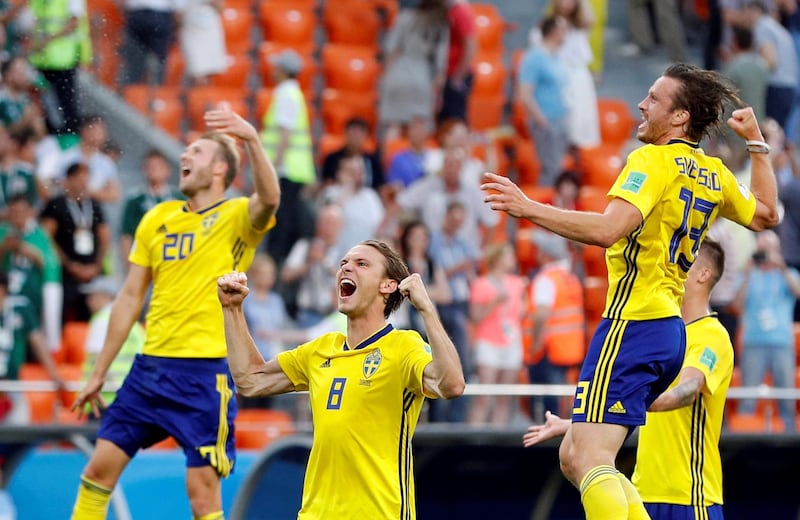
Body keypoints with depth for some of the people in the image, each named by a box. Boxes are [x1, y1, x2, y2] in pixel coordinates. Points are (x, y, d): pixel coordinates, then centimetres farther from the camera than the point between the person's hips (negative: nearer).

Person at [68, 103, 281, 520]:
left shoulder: (237, 216, -3)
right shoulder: (157, 219, 13)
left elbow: (270, 199, -28)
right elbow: (130, 298, 17)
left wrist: (251, 139, -44)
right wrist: (98, 373, 16)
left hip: (208, 369, -6)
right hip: (151, 364, 6)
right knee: (100, 466, 5)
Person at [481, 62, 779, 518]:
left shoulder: (654, 160, -10)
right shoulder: (714, 174, 14)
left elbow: (607, 229, -25)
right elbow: (766, 214, 33)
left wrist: (528, 208, -23)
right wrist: (757, 143, 39)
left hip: (633, 325, -9)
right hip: (669, 329, 9)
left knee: (589, 459, -18)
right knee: (574, 457, 13)